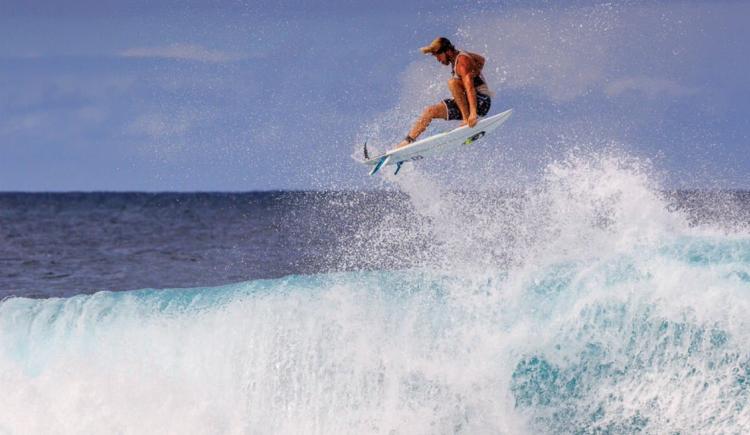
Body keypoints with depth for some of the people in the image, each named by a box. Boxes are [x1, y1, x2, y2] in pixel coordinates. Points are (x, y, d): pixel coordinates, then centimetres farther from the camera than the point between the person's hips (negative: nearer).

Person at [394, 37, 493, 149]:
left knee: (452, 82, -31)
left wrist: (473, 113, -40)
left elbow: (470, 88, -30)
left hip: (481, 102, -9)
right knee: (430, 111, 2)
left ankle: (467, 120, -30)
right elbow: (481, 60, 30)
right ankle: (408, 141, -2)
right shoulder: (457, 57, 11)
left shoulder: (462, 61, -18)